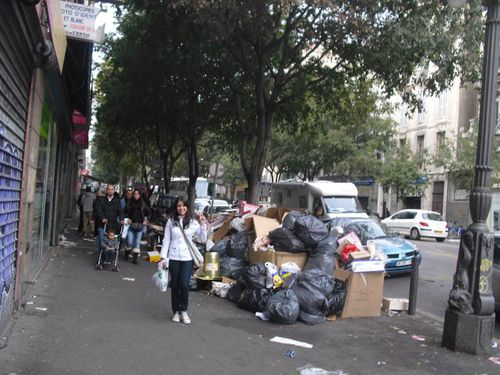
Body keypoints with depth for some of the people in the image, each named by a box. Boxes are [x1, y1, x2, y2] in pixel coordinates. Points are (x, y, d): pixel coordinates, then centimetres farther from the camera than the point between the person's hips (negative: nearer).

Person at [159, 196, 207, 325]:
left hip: (187, 258, -1)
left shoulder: (193, 222, 1)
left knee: (184, 285, -10)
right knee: (175, 285, 7)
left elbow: (202, 240, 2)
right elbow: (166, 240, 3)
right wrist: (163, 257, -1)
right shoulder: (171, 221, 1)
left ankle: (183, 311, 10)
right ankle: (176, 311, 23)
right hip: (173, 257, 1)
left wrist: (203, 225, -9)